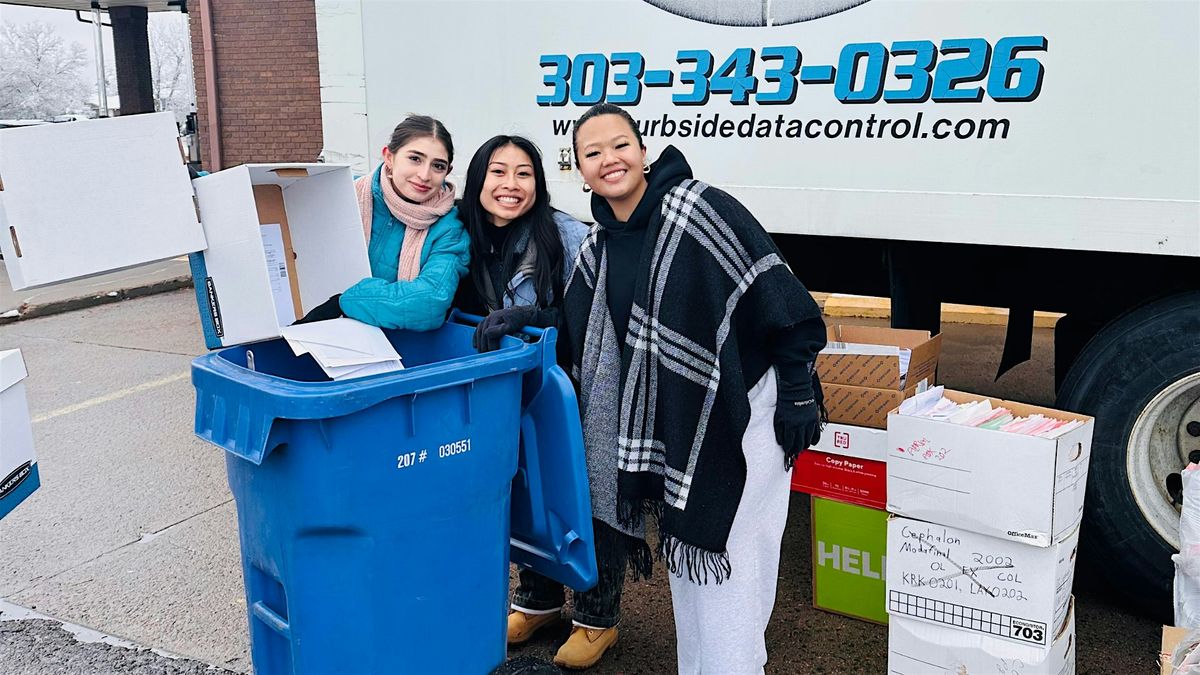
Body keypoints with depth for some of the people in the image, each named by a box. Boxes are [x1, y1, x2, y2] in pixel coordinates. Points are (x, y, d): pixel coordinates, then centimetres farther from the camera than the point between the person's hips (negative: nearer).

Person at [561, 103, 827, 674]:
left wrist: (797, 394, -15)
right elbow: (579, 336, 12)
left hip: (744, 409, -7)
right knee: (683, 554, 17)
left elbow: (783, 301, -17)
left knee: (727, 554, -2)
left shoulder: (698, 207, -17)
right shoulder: (597, 251, 4)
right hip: (673, 422, 7)